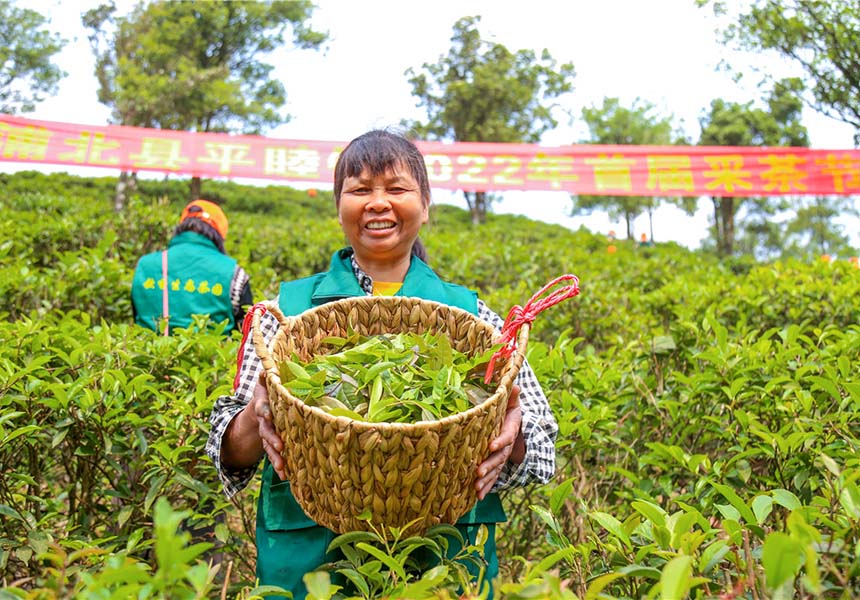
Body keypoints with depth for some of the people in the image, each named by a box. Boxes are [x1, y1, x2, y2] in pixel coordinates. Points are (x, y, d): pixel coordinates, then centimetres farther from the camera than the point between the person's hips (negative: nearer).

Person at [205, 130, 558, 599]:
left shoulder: (471, 315, 4)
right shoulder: (288, 308, 3)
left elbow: (542, 448, 3)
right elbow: (229, 449, 2)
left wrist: (512, 435, -19)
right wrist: (257, 419, -19)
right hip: (307, 556, 0)